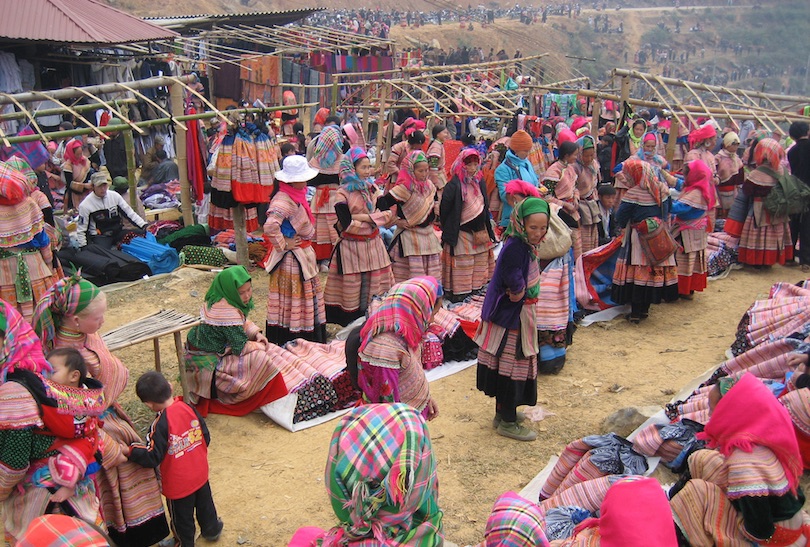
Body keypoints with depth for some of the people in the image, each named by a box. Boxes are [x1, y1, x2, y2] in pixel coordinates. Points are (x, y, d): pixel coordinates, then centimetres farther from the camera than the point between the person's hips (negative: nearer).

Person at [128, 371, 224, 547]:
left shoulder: (160, 424, -29)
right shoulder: (189, 408, -12)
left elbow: (152, 457, -27)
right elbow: (206, 438, -1)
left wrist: (130, 450, -13)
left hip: (178, 484, -6)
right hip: (200, 473, 6)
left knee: (181, 517, 19)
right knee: (205, 504, 30)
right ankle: (211, 530, 51)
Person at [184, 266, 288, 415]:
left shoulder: (220, 301, -1)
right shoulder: (226, 312, -29)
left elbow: (242, 322, 14)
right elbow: (241, 347, -26)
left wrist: (256, 334, -2)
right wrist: (260, 346, -9)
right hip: (209, 363, -10)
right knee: (259, 358, -21)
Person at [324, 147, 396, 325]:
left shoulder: (373, 188, 8)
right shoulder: (343, 193, -9)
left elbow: (389, 214, 3)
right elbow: (347, 225, -16)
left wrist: (363, 217, -11)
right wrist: (375, 219, -9)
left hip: (373, 244, 5)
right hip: (352, 246, -5)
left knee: (375, 285, 8)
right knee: (352, 287, 3)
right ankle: (352, 323, 13)